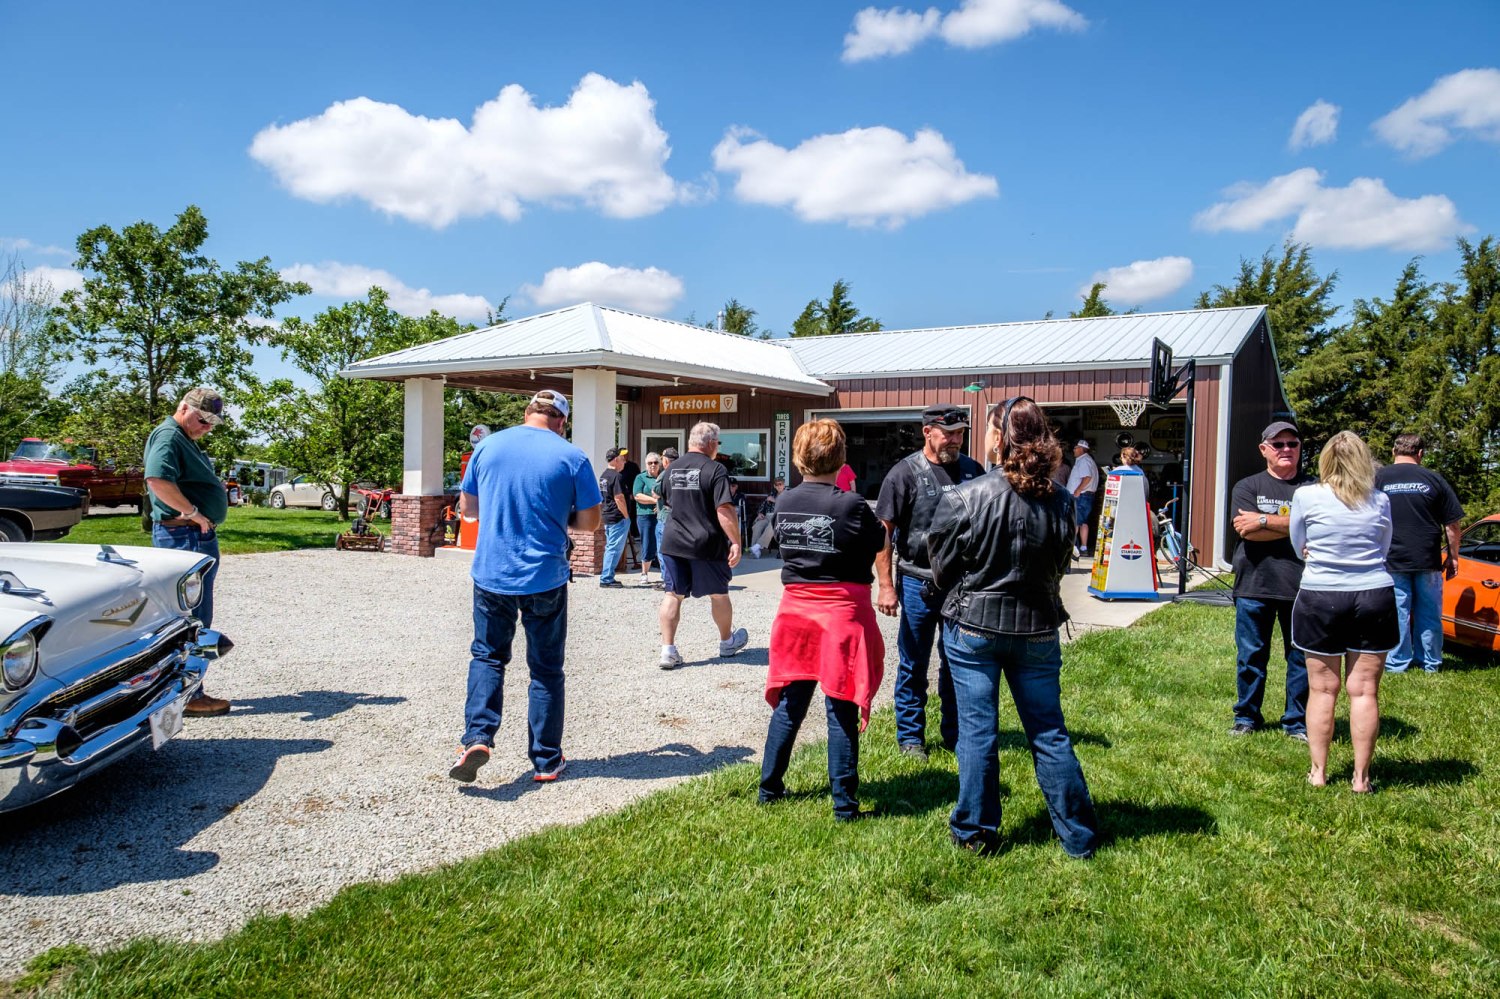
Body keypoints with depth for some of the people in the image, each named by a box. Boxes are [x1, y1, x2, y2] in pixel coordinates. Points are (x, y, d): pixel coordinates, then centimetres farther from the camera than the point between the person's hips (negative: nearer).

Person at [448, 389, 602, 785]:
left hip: (490, 574, 2)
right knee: (546, 669, 11)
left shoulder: (488, 446, 2)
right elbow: (590, 520, -3)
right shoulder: (571, 457, -6)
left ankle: (477, 737, -1)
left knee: (487, 656, 18)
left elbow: (467, 508, 10)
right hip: (545, 579, -2)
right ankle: (547, 760, 18)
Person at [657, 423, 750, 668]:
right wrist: (736, 542, -19)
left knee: (673, 595, 7)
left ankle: (668, 650, 0)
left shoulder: (672, 469, 7)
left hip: (673, 542, 4)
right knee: (718, 594, 14)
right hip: (707, 545, -4)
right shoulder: (715, 470, -13)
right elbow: (725, 510, -20)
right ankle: (727, 641, 33)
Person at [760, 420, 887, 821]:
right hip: (843, 614, -4)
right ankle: (844, 804, 10)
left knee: (789, 703, 16)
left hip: (795, 611, 5)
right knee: (841, 710, 3)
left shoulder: (783, 503, -2)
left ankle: (769, 787, 25)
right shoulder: (851, 506, -16)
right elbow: (879, 542, 0)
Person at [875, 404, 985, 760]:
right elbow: (883, 530, -9)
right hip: (918, 582, -4)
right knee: (914, 664, 8)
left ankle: (954, 733, 29)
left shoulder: (972, 470, 4)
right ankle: (910, 736, 21)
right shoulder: (905, 473, -8)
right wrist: (885, 584, -13)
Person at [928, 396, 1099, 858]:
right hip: (1037, 629, 3)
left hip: (973, 626, -3)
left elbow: (942, 571, -6)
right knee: (1049, 733, 13)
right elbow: (1061, 565, 7)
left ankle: (976, 832, 20)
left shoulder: (964, 499, -16)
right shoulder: (1060, 502, -6)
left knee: (977, 732, 8)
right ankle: (1078, 836, 23)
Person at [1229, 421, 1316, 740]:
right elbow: (1247, 532, -7)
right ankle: (1246, 717, 21)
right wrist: (1294, 525, -9)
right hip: (1254, 584, 0)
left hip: (1301, 586, 0)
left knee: (1302, 657, 5)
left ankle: (1297, 721, 19)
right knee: (1250, 656, 7)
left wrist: (1264, 520, -11)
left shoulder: (1313, 488, 6)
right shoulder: (1247, 487, 7)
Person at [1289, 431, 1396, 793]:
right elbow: (1383, 549, 14)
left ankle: (1318, 772, 13)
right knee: (1365, 690, 5)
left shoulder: (1306, 497, -5)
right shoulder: (1380, 501, 2)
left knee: (1322, 689, 7)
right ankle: (1360, 777, 11)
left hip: (1321, 597, -1)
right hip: (1374, 597, 2)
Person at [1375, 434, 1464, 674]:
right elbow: (1453, 524, 4)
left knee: (1397, 614, 4)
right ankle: (1431, 663, 19)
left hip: (1391, 561, -1)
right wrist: (1453, 557, 13)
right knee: (1429, 614, 12)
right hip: (1428, 562, 2)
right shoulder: (1434, 480, 2)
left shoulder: (1378, 478, -3)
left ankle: (1396, 664, 7)